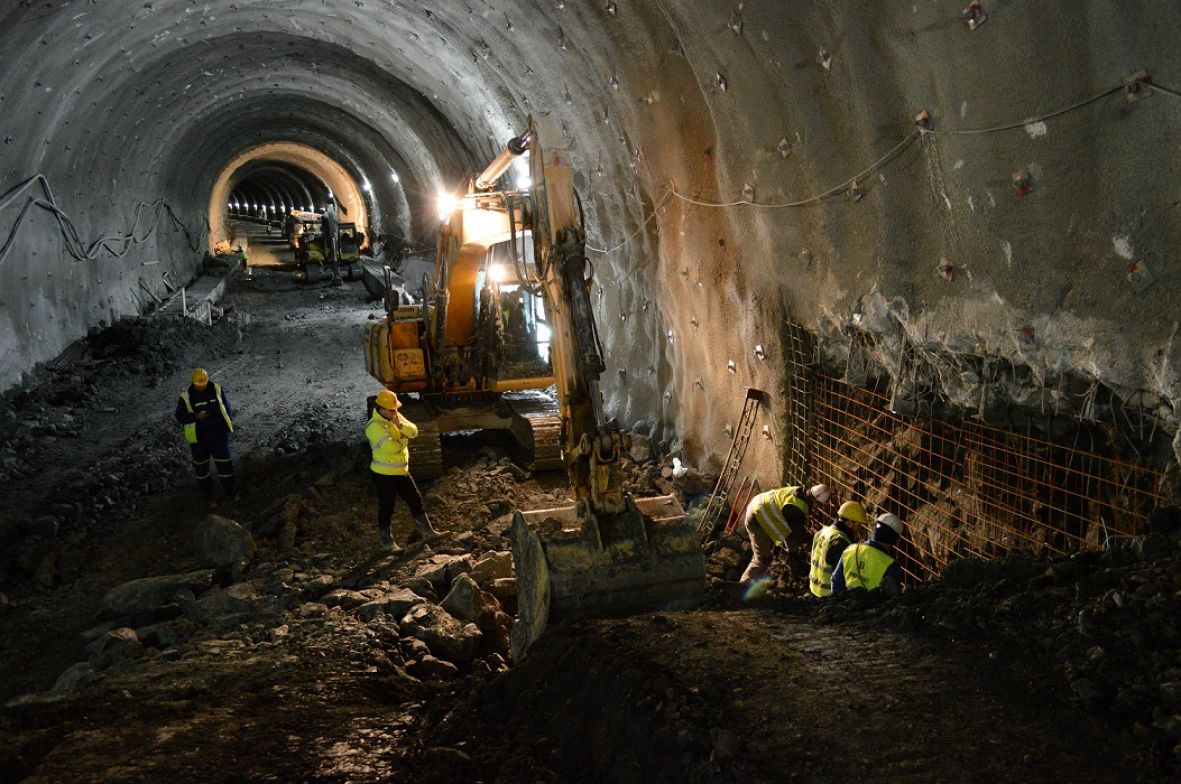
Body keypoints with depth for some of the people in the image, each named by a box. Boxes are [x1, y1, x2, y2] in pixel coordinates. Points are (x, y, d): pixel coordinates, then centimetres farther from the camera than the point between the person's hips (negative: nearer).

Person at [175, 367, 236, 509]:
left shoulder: (217, 389, -5)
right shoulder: (186, 397, -12)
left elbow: (227, 406, 8)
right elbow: (180, 416, -6)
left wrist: (229, 423, 6)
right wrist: (196, 416, -22)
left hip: (219, 433, 1)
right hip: (199, 437, -1)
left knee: (225, 464, 4)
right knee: (201, 467, 10)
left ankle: (229, 491, 25)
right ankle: (208, 496, 26)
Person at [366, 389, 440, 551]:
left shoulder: (395, 416, 3)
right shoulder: (374, 426, -24)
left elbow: (414, 431, -4)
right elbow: (391, 447, -33)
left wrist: (400, 425, -23)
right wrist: (403, 440, -12)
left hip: (402, 471, 8)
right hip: (384, 475, -8)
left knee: (415, 500, 15)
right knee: (386, 509, 6)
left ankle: (426, 531, 29)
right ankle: (387, 542, 21)